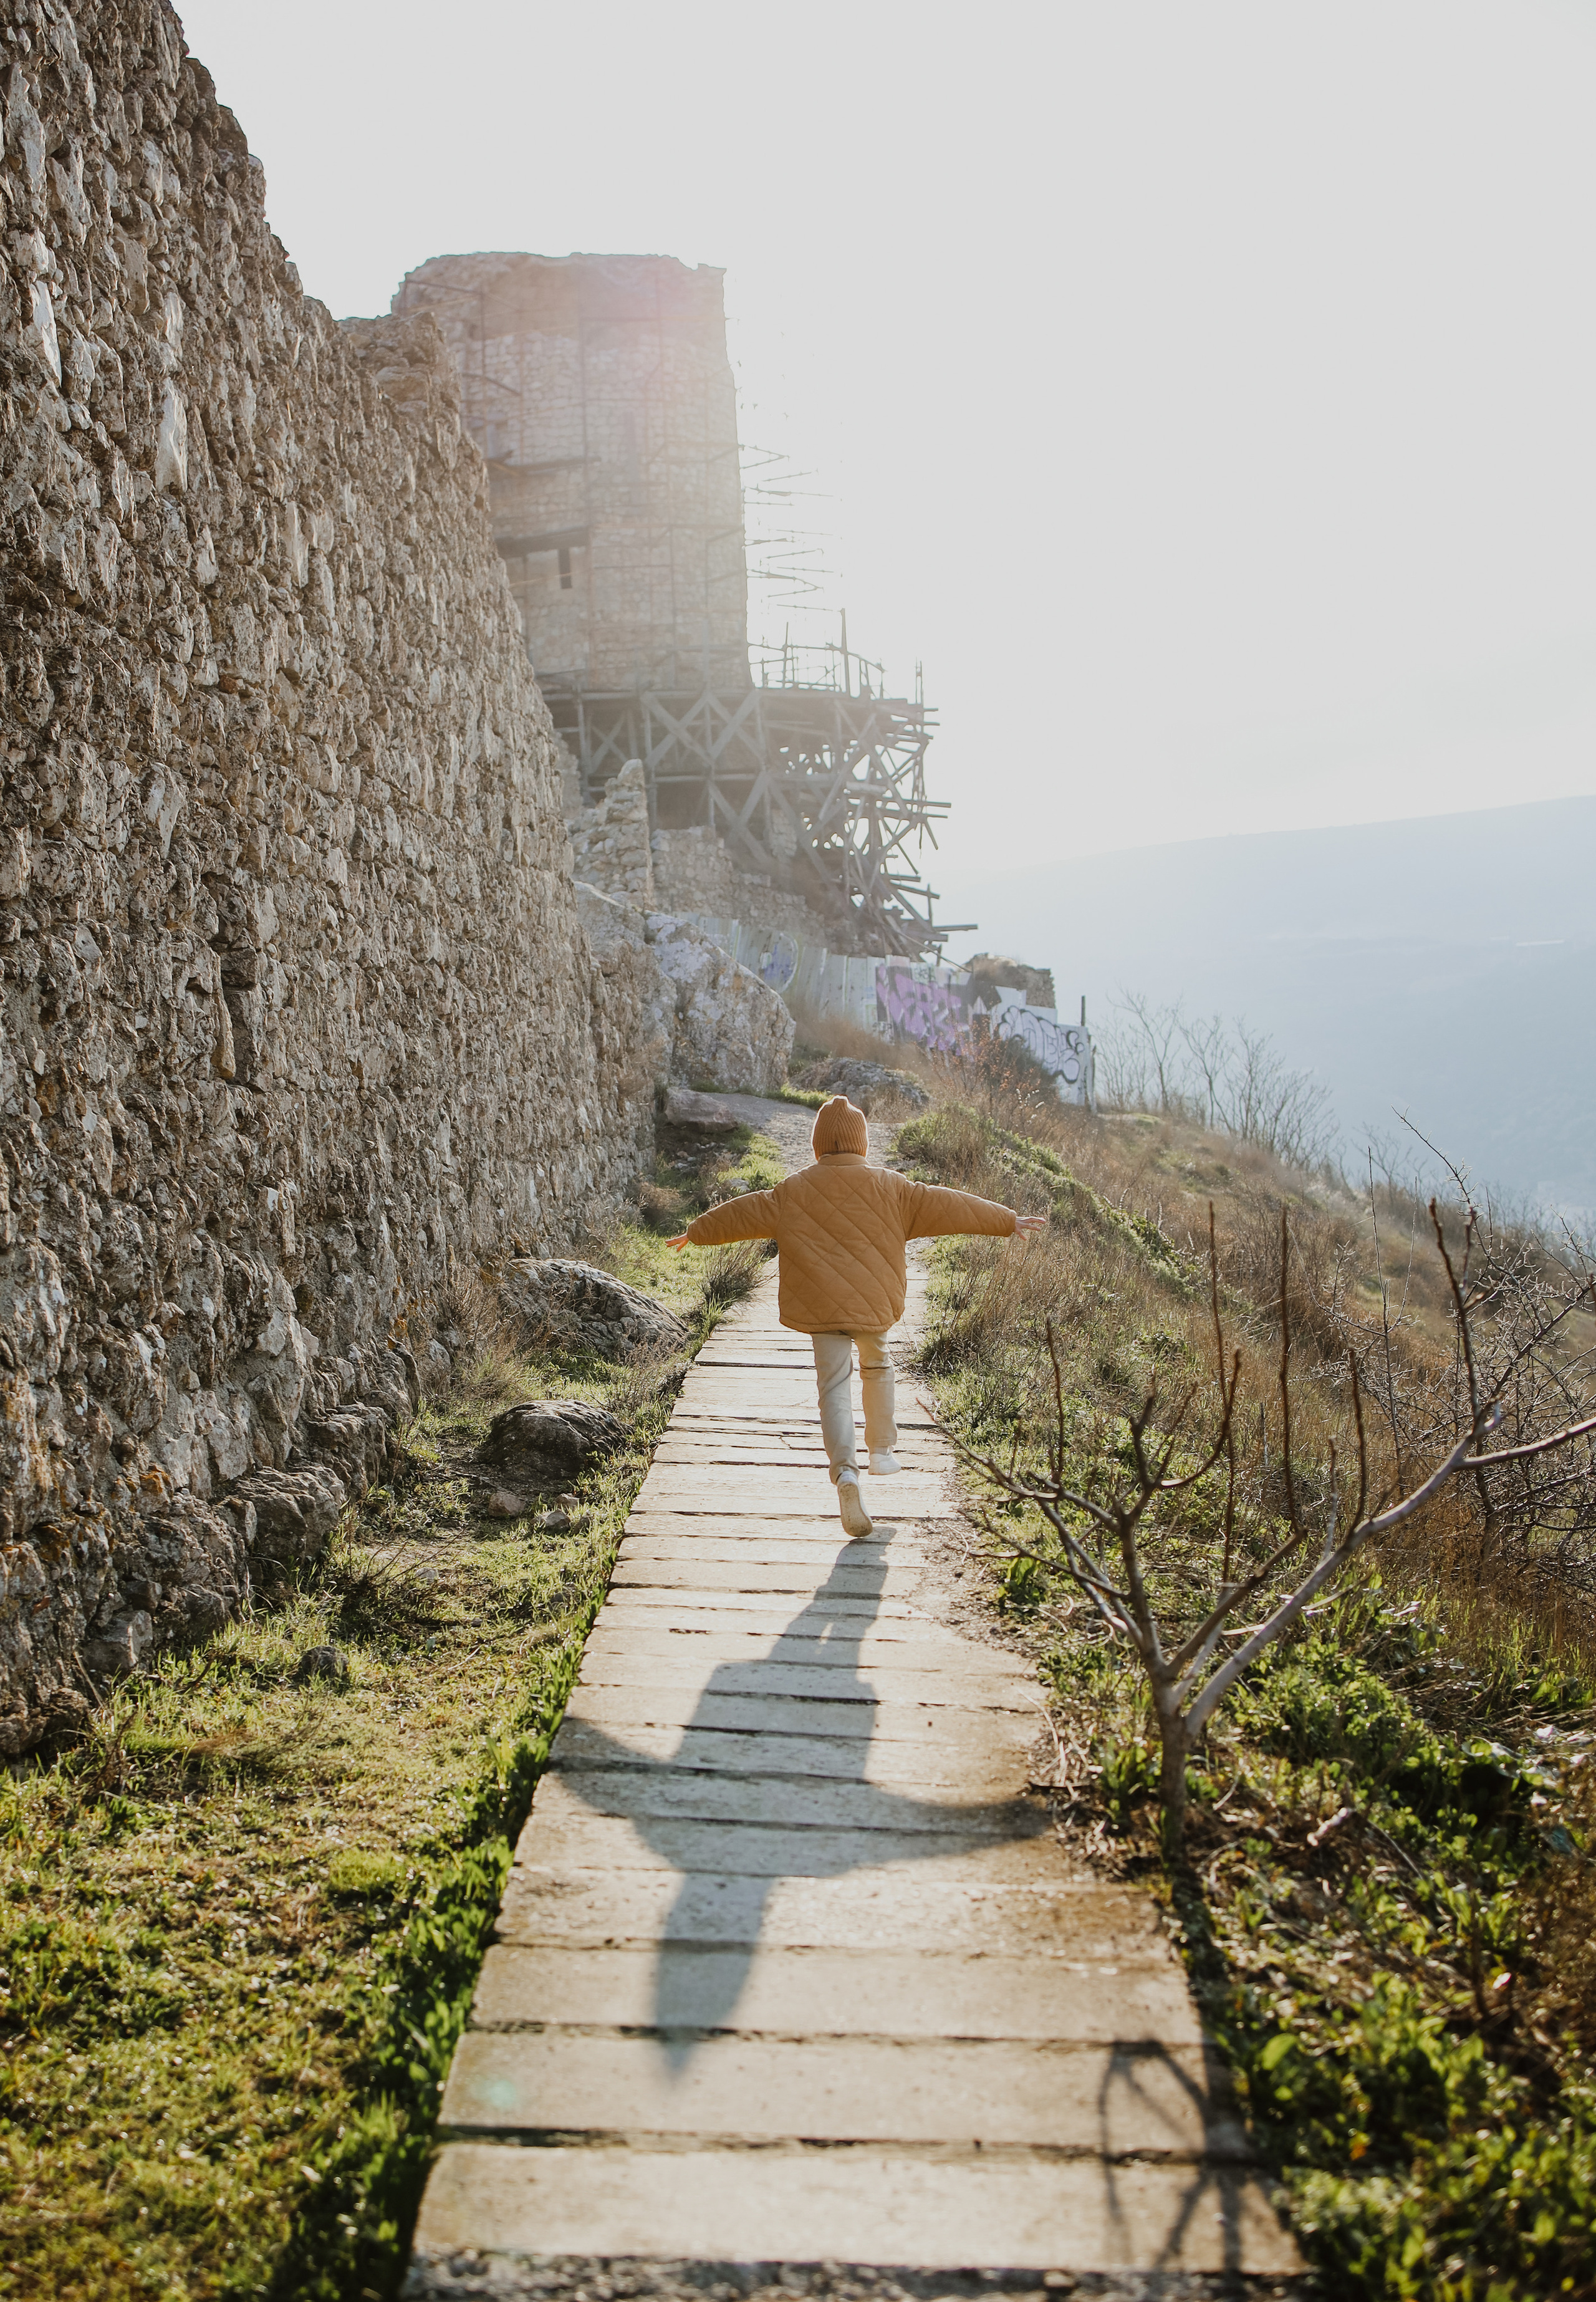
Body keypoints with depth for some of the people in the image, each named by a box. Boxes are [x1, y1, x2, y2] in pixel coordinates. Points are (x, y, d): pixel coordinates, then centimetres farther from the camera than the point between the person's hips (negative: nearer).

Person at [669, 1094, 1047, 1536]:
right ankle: (882, 1450, 35)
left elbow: (744, 1213, 11)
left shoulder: (794, 1190, 2)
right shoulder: (888, 1186, 0)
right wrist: (1008, 1222, 8)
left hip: (821, 1305, -1)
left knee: (834, 1387, -3)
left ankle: (844, 1469, -24)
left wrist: (696, 1233, 27)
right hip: (874, 1302, 1)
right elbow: (945, 1205, 1)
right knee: (876, 1366, 26)